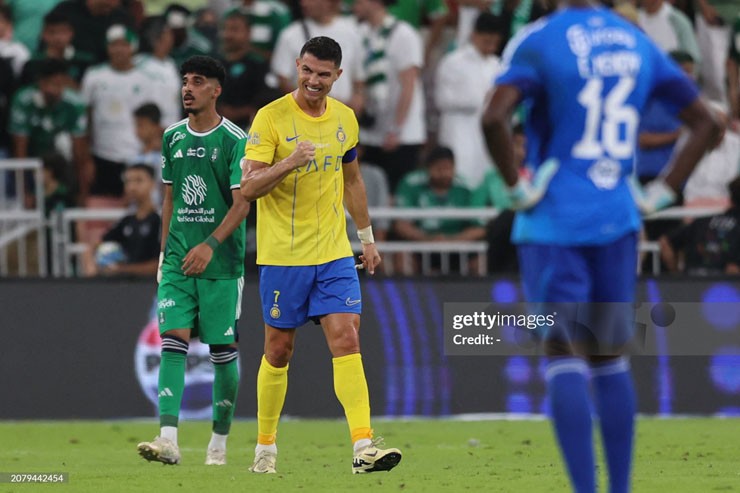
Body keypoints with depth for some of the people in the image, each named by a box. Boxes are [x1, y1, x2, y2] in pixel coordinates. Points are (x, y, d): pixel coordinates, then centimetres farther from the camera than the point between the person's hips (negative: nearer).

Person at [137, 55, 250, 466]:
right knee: (174, 340, -9)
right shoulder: (173, 138, 11)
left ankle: (220, 440, 15)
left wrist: (211, 244, -23)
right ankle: (168, 439, -19)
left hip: (222, 262, -4)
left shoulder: (234, 140, -6)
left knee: (223, 348, 3)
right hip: (178, 258, 4)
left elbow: (241, 204, -12)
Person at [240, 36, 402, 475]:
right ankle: (265, 447, 21)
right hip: (282, 255, -3)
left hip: (334, 254, 3)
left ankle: (364, 447, -17)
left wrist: (367, 236, 22)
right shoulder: (271, 118, -9)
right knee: (279, 351, 6)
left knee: (347, 342, -10)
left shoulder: (345, 118, 7)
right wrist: (290, 161, -30)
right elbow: (249, 187, -15)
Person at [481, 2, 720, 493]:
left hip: (555, 219, -4)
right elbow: (706, 123, 11)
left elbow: (494, 118, -24)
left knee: (565, 355, -2)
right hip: (618, 221, 4)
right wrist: (660, 195, 10)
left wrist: (518, 188, -11)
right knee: (610, 358, 14)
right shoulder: (637, 42, 8)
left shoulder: (539, 42, -8)